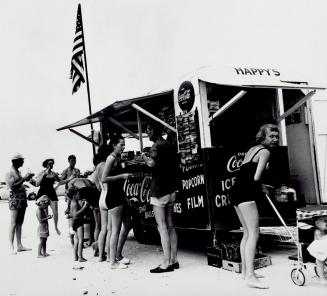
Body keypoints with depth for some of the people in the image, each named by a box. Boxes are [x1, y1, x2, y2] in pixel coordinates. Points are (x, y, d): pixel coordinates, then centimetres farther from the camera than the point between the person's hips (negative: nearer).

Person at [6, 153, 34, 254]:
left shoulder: (18, 172, 16)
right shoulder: (9, 173, -8)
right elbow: (12, 187, -18)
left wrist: (27, 178, 10)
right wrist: (23, 179, -17)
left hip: (23, 198, 8)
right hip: (15, 198, -8)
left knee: (20, 223, 10)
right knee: (13, 224, -8)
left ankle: (19, 246, 14)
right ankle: (11, 247, -5)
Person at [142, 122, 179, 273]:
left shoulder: (156, 146, -12)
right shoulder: (170, 145, 13)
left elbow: (152, 163, -31)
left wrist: (144, 157, -10)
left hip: (159, 191, -8)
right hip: (171, 190, 8)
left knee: (162, 227, -6)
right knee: (170, 226, 11)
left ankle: (166, 263, -5)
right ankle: (174, 260, 14)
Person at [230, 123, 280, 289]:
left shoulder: (252, 149, 20)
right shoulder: (265, 152, -7)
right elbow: (256, 177, -15)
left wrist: (260, 187, 18)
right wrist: (261, 189, 4)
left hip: (236, 193, 10)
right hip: (245, 194, -10)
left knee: (247, 232, 18)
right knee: (254, 233, -11)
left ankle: (245, 271, 25)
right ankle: (250, 276, -14)